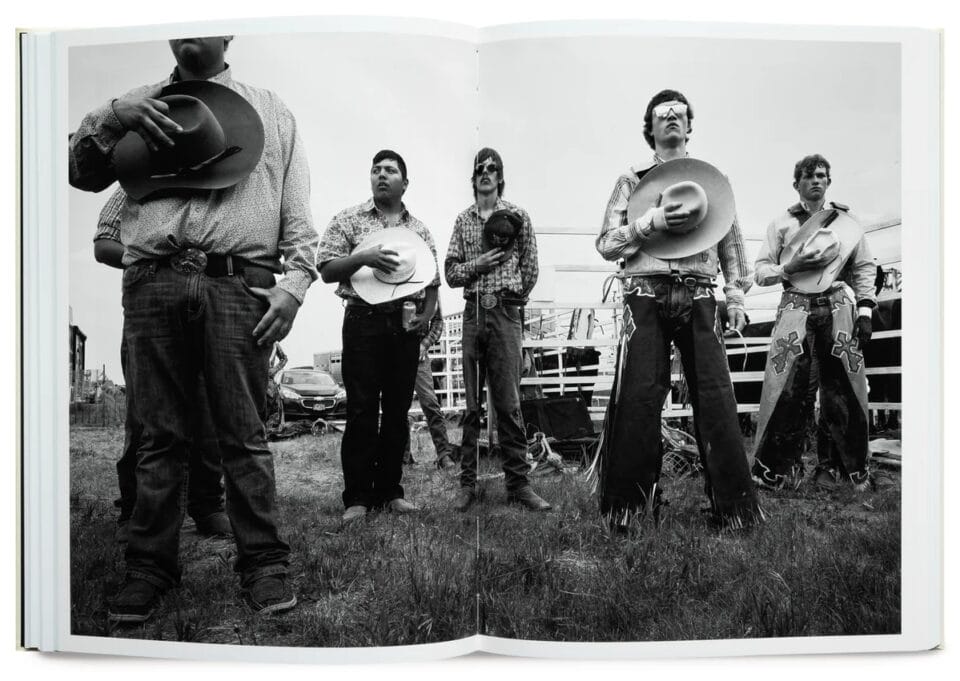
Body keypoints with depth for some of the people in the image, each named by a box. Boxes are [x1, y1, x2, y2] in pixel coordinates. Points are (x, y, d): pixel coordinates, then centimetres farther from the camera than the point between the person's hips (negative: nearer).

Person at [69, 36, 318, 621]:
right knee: (160, 434, 4)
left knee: (244, 434, -2)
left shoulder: (271, 111, 19)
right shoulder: (137, 104, 25)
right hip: (152, 283, 2)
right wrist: (114, 117, 1)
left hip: (238, 285, -2)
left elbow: (297, 206, 10)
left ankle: (264, 564, 6)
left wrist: (295, 281, -4)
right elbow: (82, 173, 18)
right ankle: (150, 567, 13)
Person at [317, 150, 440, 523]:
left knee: (398, 410, 4)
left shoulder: (419, 230, 15)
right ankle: (357, 497, 2)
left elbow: (431, 282, 17)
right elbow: (326, 270, 0)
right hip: (364, 321, -3)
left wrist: (426, 313, -2)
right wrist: (364, 257, -17)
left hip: (406, 324, 3)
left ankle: (390, 491, 14)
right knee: (361, 410, -5)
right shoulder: (349, 219, 7)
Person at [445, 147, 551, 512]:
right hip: (472, 313, 2)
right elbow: (451, 273, 9)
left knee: (508, 402, -3)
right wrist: (477, 265, -7)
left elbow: (531, 269, 7)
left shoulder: (517, 216, 7)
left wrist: (511, 298, 11)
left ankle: (518, 482, 5)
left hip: (506, 312, -2)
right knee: (470, 403, 3)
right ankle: (467, 482, 9)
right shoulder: (463, 220, 14)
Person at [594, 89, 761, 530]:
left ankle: (732, 504, 4)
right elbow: (605, 243, 4)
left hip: (698, 297, 2)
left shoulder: (712, 178, 19)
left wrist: (736, 295, 8)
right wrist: (651, 222, -10)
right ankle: (630, 504, 2)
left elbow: (731, 241, 18)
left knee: (715, 397, -5)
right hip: (646, 296, -1)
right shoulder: (631, 181, 13)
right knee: (639, 398, -8)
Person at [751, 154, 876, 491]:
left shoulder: (847, 221, 13)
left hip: (838, 307, 2)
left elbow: (866, 268, 13)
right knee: (786, 390, -8)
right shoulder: (781, 223, 11)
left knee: (842, 390, -1)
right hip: (795, 307, -1)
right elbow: (761, 272, 8)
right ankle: (780, 469, 0)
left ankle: (835, 467, 11)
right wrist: (792, 266, -10)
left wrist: (865, 310, 3)